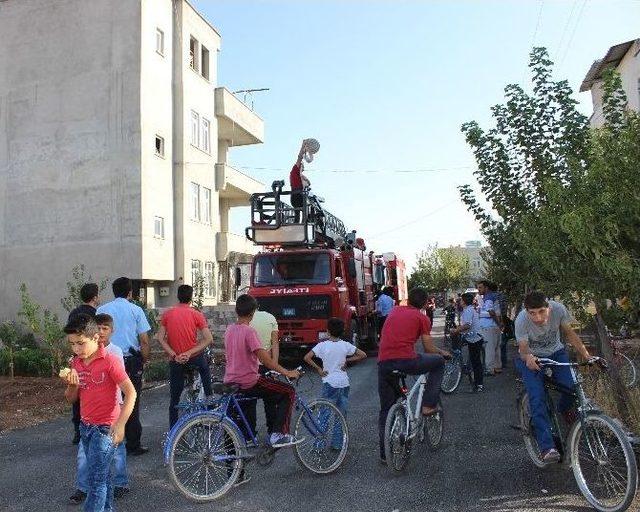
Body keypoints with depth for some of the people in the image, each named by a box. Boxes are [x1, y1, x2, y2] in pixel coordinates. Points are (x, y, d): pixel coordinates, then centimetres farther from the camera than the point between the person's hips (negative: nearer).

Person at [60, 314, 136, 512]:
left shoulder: (110, 360, -16)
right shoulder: (76, 363, 4)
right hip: (86, 427, 7)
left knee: (95, 480, -3)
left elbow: (131, 393, -16)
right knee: (103, 475, 18)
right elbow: (71, 398, 11)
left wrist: (120, 425, -21)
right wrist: (72, 384, -10)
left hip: (105, 428, -7)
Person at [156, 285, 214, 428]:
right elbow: (209, 339, -13)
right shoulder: (196, 315, -7)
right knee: (205, 367, 34)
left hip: (176, 361, 2)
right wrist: (190, 352, -13)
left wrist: (174, 355, -8)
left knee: (174, 398, 12)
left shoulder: (167, 314, 0)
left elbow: (160, 338, -5)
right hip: (194, 358, -1)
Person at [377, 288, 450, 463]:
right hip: (406, 360, -5)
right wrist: (443, 352, 30)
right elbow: (429, 348, 8)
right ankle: (428, 405, 18)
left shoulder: (394, 311, 23)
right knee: (439, 362, 22)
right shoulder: (422, 317, 8)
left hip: (384, 363, 5)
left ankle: (385, 454, 21)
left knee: (386, 410, 18)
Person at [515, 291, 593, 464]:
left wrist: (586, 355, -17)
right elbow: (523, 350, -24)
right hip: (532, 359, -2)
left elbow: (569, 333, -7)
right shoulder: (521, 320, -30)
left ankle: (564, 408, 16)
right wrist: (528, 358, -48)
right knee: (537, 400, -20)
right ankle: (547, 447, -17)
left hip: (556, 353, 2)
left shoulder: (558, 309, -24)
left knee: (572, 386, -20)